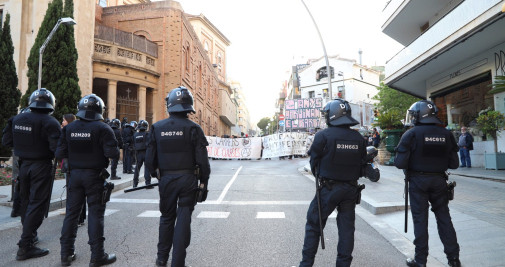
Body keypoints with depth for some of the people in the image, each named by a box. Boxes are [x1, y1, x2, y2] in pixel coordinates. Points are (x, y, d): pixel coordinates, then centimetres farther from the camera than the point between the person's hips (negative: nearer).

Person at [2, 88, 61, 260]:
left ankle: (29, 234, 38)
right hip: (41, 166, -7)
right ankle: (25, 246, 3)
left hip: (23, 164, 7)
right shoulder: (50, 122, -18)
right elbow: (56, 148, -25)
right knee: (37, 204, 0)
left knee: (26, 201, 21)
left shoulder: (17, 119, 2)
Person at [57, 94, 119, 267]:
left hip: (75, 174, 5)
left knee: (72, 213, 14)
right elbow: (112, 153, -20)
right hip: (94, 175, -4)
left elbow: (60, 152, 2)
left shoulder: (69, 128, 3)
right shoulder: (102, 128, -13)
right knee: (95, 214, 2)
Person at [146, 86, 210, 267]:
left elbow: (149, 159, 2)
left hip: (166, 179, 3)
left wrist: (155, 174, 20)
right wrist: (204, 183, 1)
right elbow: (202, 160, -9)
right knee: (183, 220, 6)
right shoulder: (193, 128, -8)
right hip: (187, 179, -2)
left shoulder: (157, 127, 0)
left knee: (166, 218, 19)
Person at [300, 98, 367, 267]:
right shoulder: (359, 138, 2)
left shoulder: (323, 136, -14)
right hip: (351, 189, 5)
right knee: (346, 227, 15)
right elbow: (362, 164, 9)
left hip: (328, 188, -4)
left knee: (314, 224, 10)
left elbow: (314, 162, -6)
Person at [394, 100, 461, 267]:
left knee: (420, 219, 6)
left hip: (418, 181, -4)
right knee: (444, 217, 16)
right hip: (439, 180, 4)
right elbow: (454, 164, 3)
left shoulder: (412, 134, -13)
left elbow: (400, 163, -16)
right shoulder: (446, 134, 1)